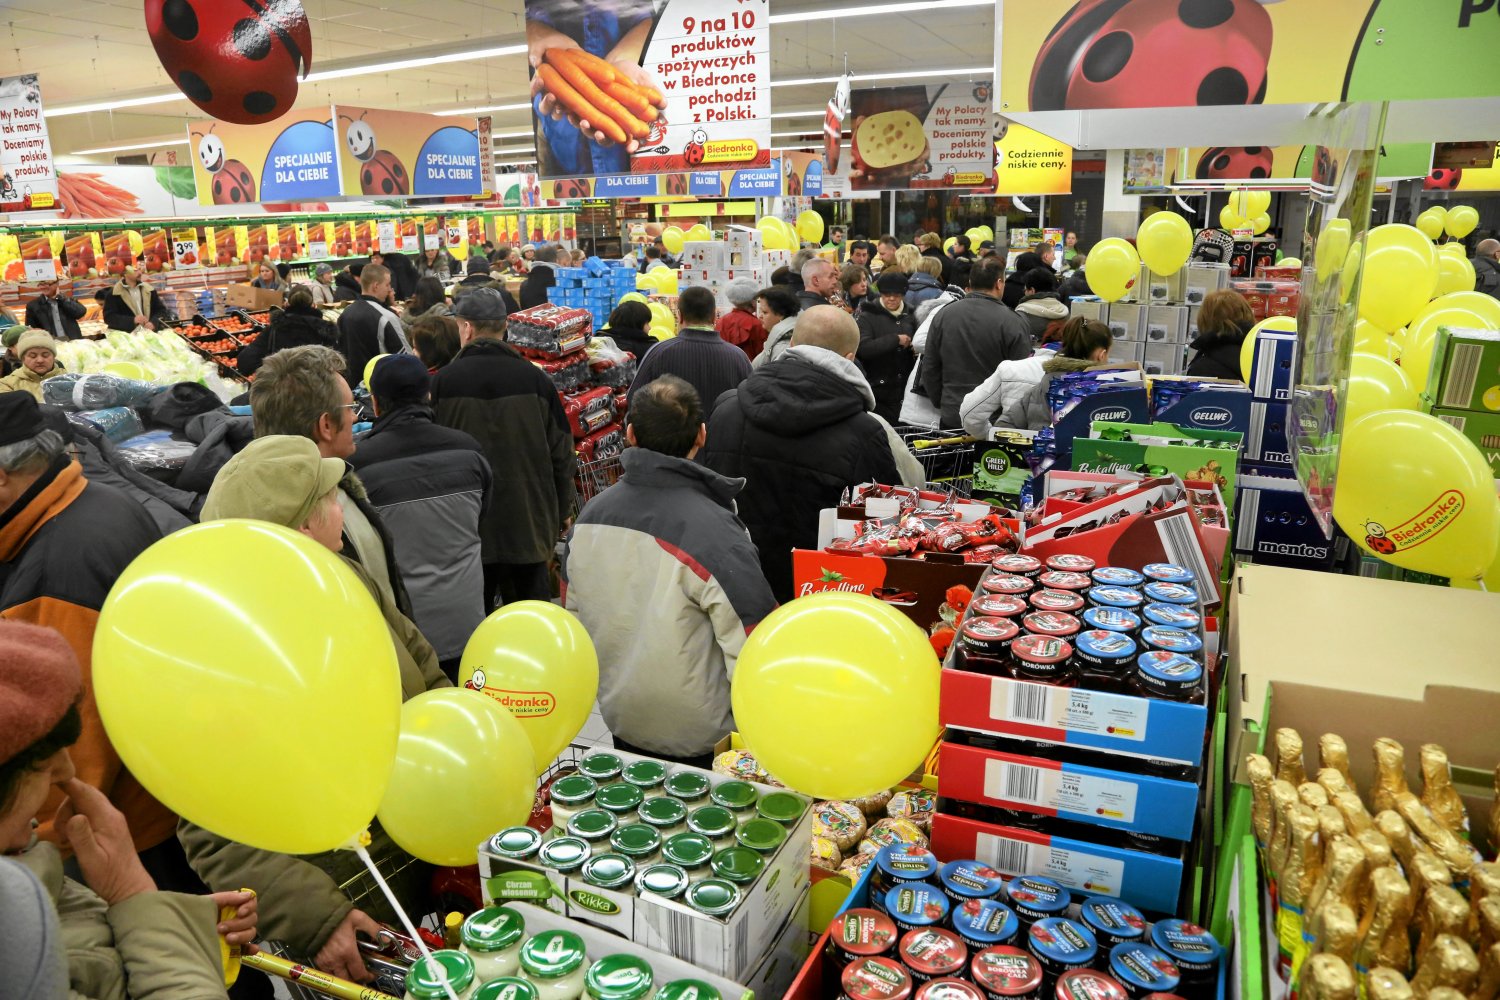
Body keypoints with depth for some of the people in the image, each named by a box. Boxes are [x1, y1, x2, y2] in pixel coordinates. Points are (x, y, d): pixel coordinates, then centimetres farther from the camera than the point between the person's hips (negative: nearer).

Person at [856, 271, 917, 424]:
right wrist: (896, 339, -19)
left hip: (903, 391, 5)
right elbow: (863, 348, -21)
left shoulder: (909, 317, 11)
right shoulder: (867, 317, -5)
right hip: (877, 392, -5)